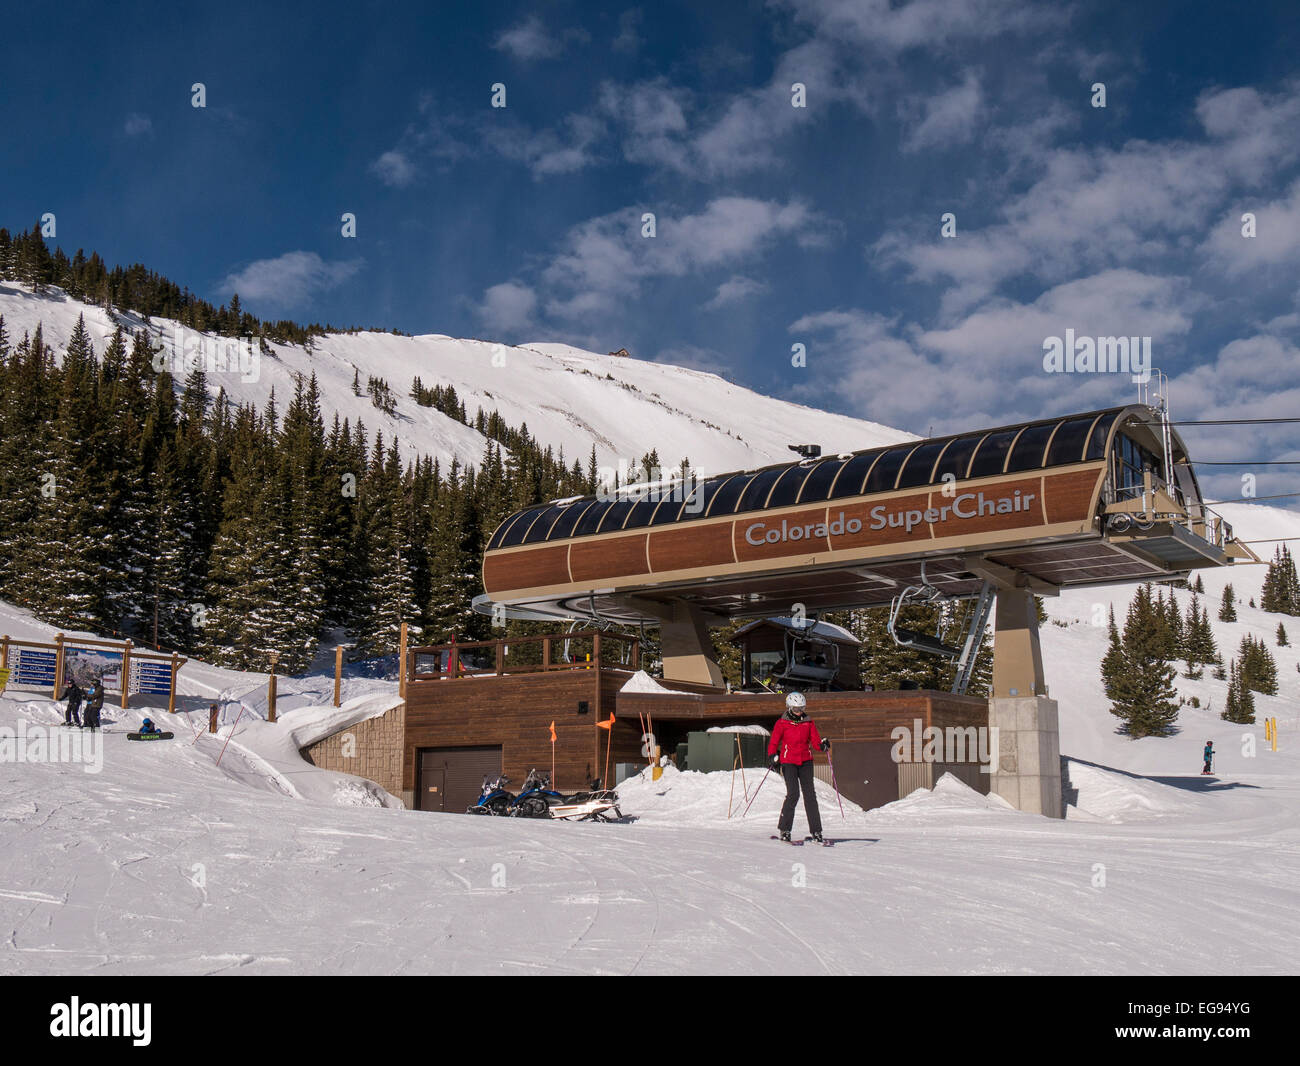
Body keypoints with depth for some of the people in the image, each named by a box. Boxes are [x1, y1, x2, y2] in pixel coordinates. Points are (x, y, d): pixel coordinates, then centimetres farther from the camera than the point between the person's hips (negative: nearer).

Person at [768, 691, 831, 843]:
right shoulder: (782, 723, 0)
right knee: (793, 793, -14)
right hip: (788, 762, -3)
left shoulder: (809, 722, 9)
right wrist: (774, 757, -17)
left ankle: (816, 831, 2)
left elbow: (815, 740, 4)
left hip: (805, 761, 3)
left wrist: (823, 745, -18)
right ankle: (784, 829, -2)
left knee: (810, 794, -2)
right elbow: (773, 743, -1)